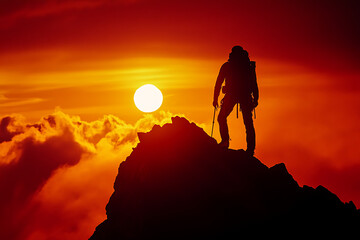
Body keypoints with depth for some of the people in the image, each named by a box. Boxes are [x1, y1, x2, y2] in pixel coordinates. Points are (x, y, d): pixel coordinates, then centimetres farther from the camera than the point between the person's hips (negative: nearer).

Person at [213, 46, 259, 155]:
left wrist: (215, 98, 11)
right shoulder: (249, 65, 16)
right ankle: (250, 148, -5)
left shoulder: (226, 66, 13)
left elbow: (219, 82, 9)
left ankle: (225, 141, -7)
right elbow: (254, 83, 13)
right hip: (246, 96, 2)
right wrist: (255, 99, 15)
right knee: (248, 122, 4)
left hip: (231, 94, -1)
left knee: (222, 118, 12)